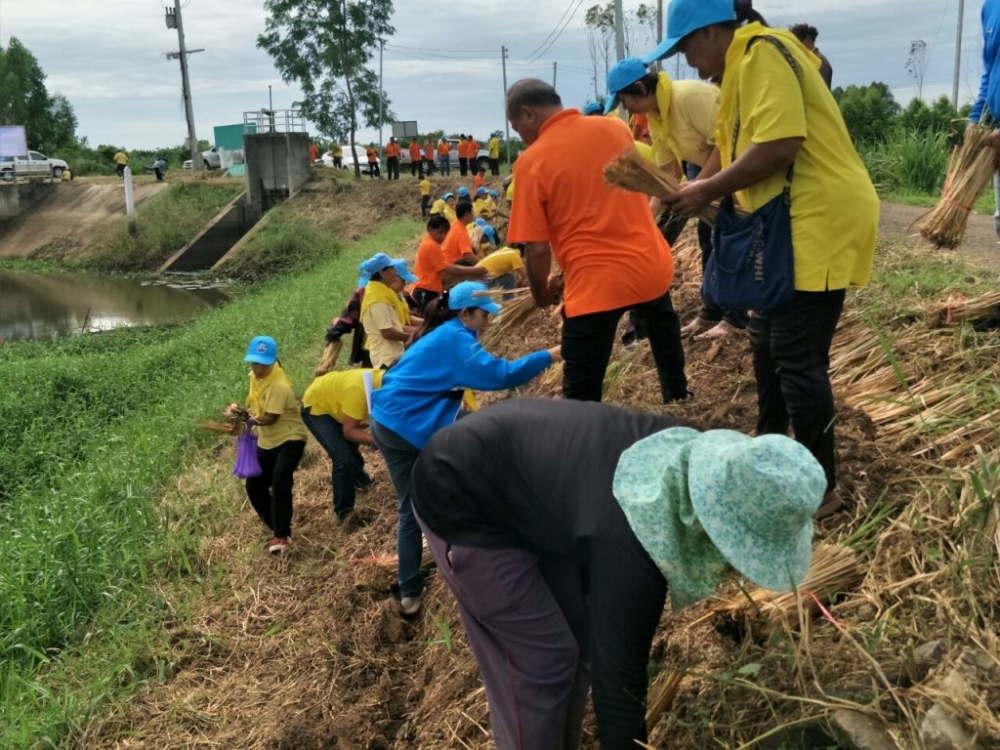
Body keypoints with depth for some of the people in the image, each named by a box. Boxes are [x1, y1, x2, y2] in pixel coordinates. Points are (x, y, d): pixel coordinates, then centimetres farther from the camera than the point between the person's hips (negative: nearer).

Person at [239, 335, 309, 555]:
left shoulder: (279, 385, -25)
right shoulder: (254, 376, 2)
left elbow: (270, 418, -25)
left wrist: (248, 420, -14)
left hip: (290, 438, -9)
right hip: (267, 441, 9)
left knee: (279, 480, -29)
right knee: (254, 486, 9)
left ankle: (281, 535, -22)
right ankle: (278, 527, 27)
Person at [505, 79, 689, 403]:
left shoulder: (532, 161, -11)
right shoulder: (616, 128, 5)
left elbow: (538, 250, -12)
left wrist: (541, 295, 6)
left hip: (596, 283, -6)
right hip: (652, 264, 6)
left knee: (581, 394, 4)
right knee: (664, 337, 34)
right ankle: (678, 399, 52)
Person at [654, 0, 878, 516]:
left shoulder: (762, 53, -14)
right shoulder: (748, 63, 19)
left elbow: (779, 145, -25)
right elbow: (736, 151, 16)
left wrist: (708, 190, -16)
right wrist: (693, 192, 3)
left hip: (818, 224, -11)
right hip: (792, 225, 11)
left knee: (798, 359, -6)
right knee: (767, 343, 20)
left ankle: (820, 488, 6)